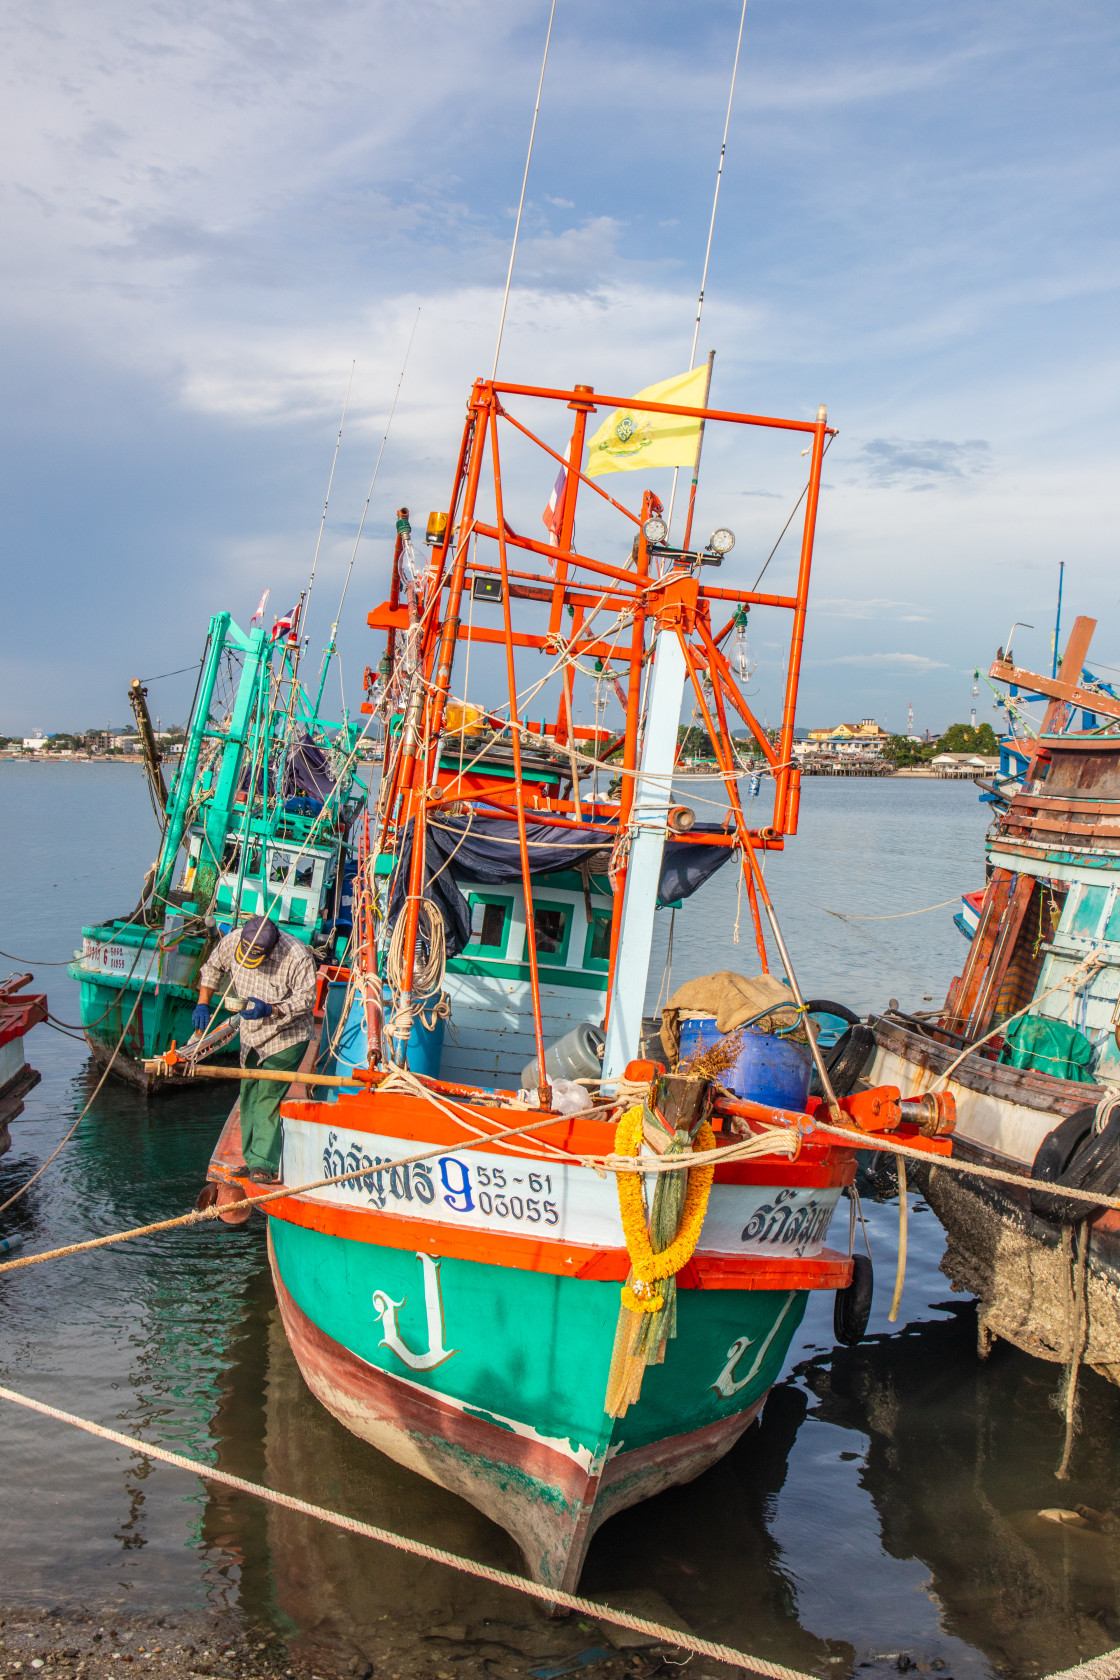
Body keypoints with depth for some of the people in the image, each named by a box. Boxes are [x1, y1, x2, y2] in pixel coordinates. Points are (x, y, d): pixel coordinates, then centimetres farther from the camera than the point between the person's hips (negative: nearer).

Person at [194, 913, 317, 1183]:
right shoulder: (232, 942, -13)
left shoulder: (298, 956, -27)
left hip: (287, 1036, -6)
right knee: (249, 1097, 10)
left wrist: (270, 1010, -32)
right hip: (251, 1034, 6)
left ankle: (263, 1164, -13)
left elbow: (306, 998, -20)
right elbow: (212, 968, 6)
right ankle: (251, 1160, 22)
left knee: (267, 1098, -15)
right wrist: (203, 1004, -3)